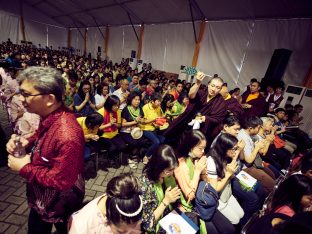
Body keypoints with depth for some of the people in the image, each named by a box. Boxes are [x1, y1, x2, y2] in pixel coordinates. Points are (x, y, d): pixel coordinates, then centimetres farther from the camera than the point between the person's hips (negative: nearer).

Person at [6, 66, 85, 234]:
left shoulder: (66, 134, -39)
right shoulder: (49, 117, -8)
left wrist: (24, 168, -22)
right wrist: (27, 143, -10)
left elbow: (62, 181, -32)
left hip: (58, 206, -8)